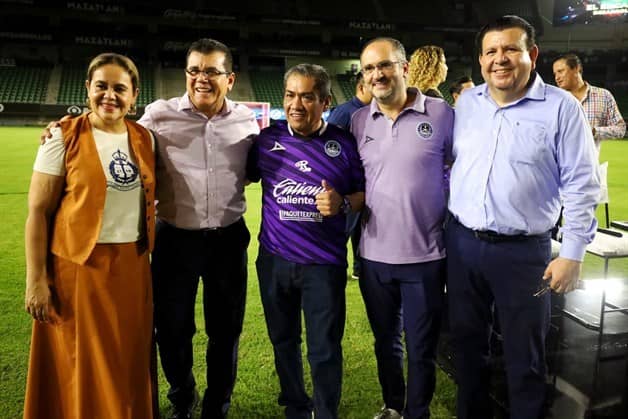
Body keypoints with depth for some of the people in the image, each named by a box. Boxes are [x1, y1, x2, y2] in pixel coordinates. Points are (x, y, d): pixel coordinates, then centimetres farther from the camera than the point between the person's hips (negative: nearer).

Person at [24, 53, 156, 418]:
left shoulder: (144, 138, 6)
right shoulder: (64, 137, -6)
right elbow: (38, 211, -7)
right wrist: (36, 279, -11)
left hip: (132, 266, 4)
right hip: (79, 266, -3)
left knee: (129, 363, 13)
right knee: (81, 367, 6)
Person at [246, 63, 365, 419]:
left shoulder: (345, 144, -5)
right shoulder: (267, 139, 1)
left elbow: (365, 193, 1)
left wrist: (343, 203, -18)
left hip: (324, 263, -3)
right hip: (274, 260, 3)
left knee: (324, 351, 4)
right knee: (283, 341, 19)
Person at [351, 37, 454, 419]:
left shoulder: (441, 114, -7)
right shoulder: (358, 120, 3)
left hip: (426, 256, -3)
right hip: (374, 255, 4)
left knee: (422, 350, 12)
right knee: (386, 341, 21)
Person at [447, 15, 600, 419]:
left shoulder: (561, 107, -8)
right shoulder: (466, 103, 5)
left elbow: (582, 186, -7)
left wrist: (573, 253, -10)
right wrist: (447, 225, 11)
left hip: (523, 251, -4)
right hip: (462, 243, 5)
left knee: (525, 357, 11)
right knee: (467, 343, 19)